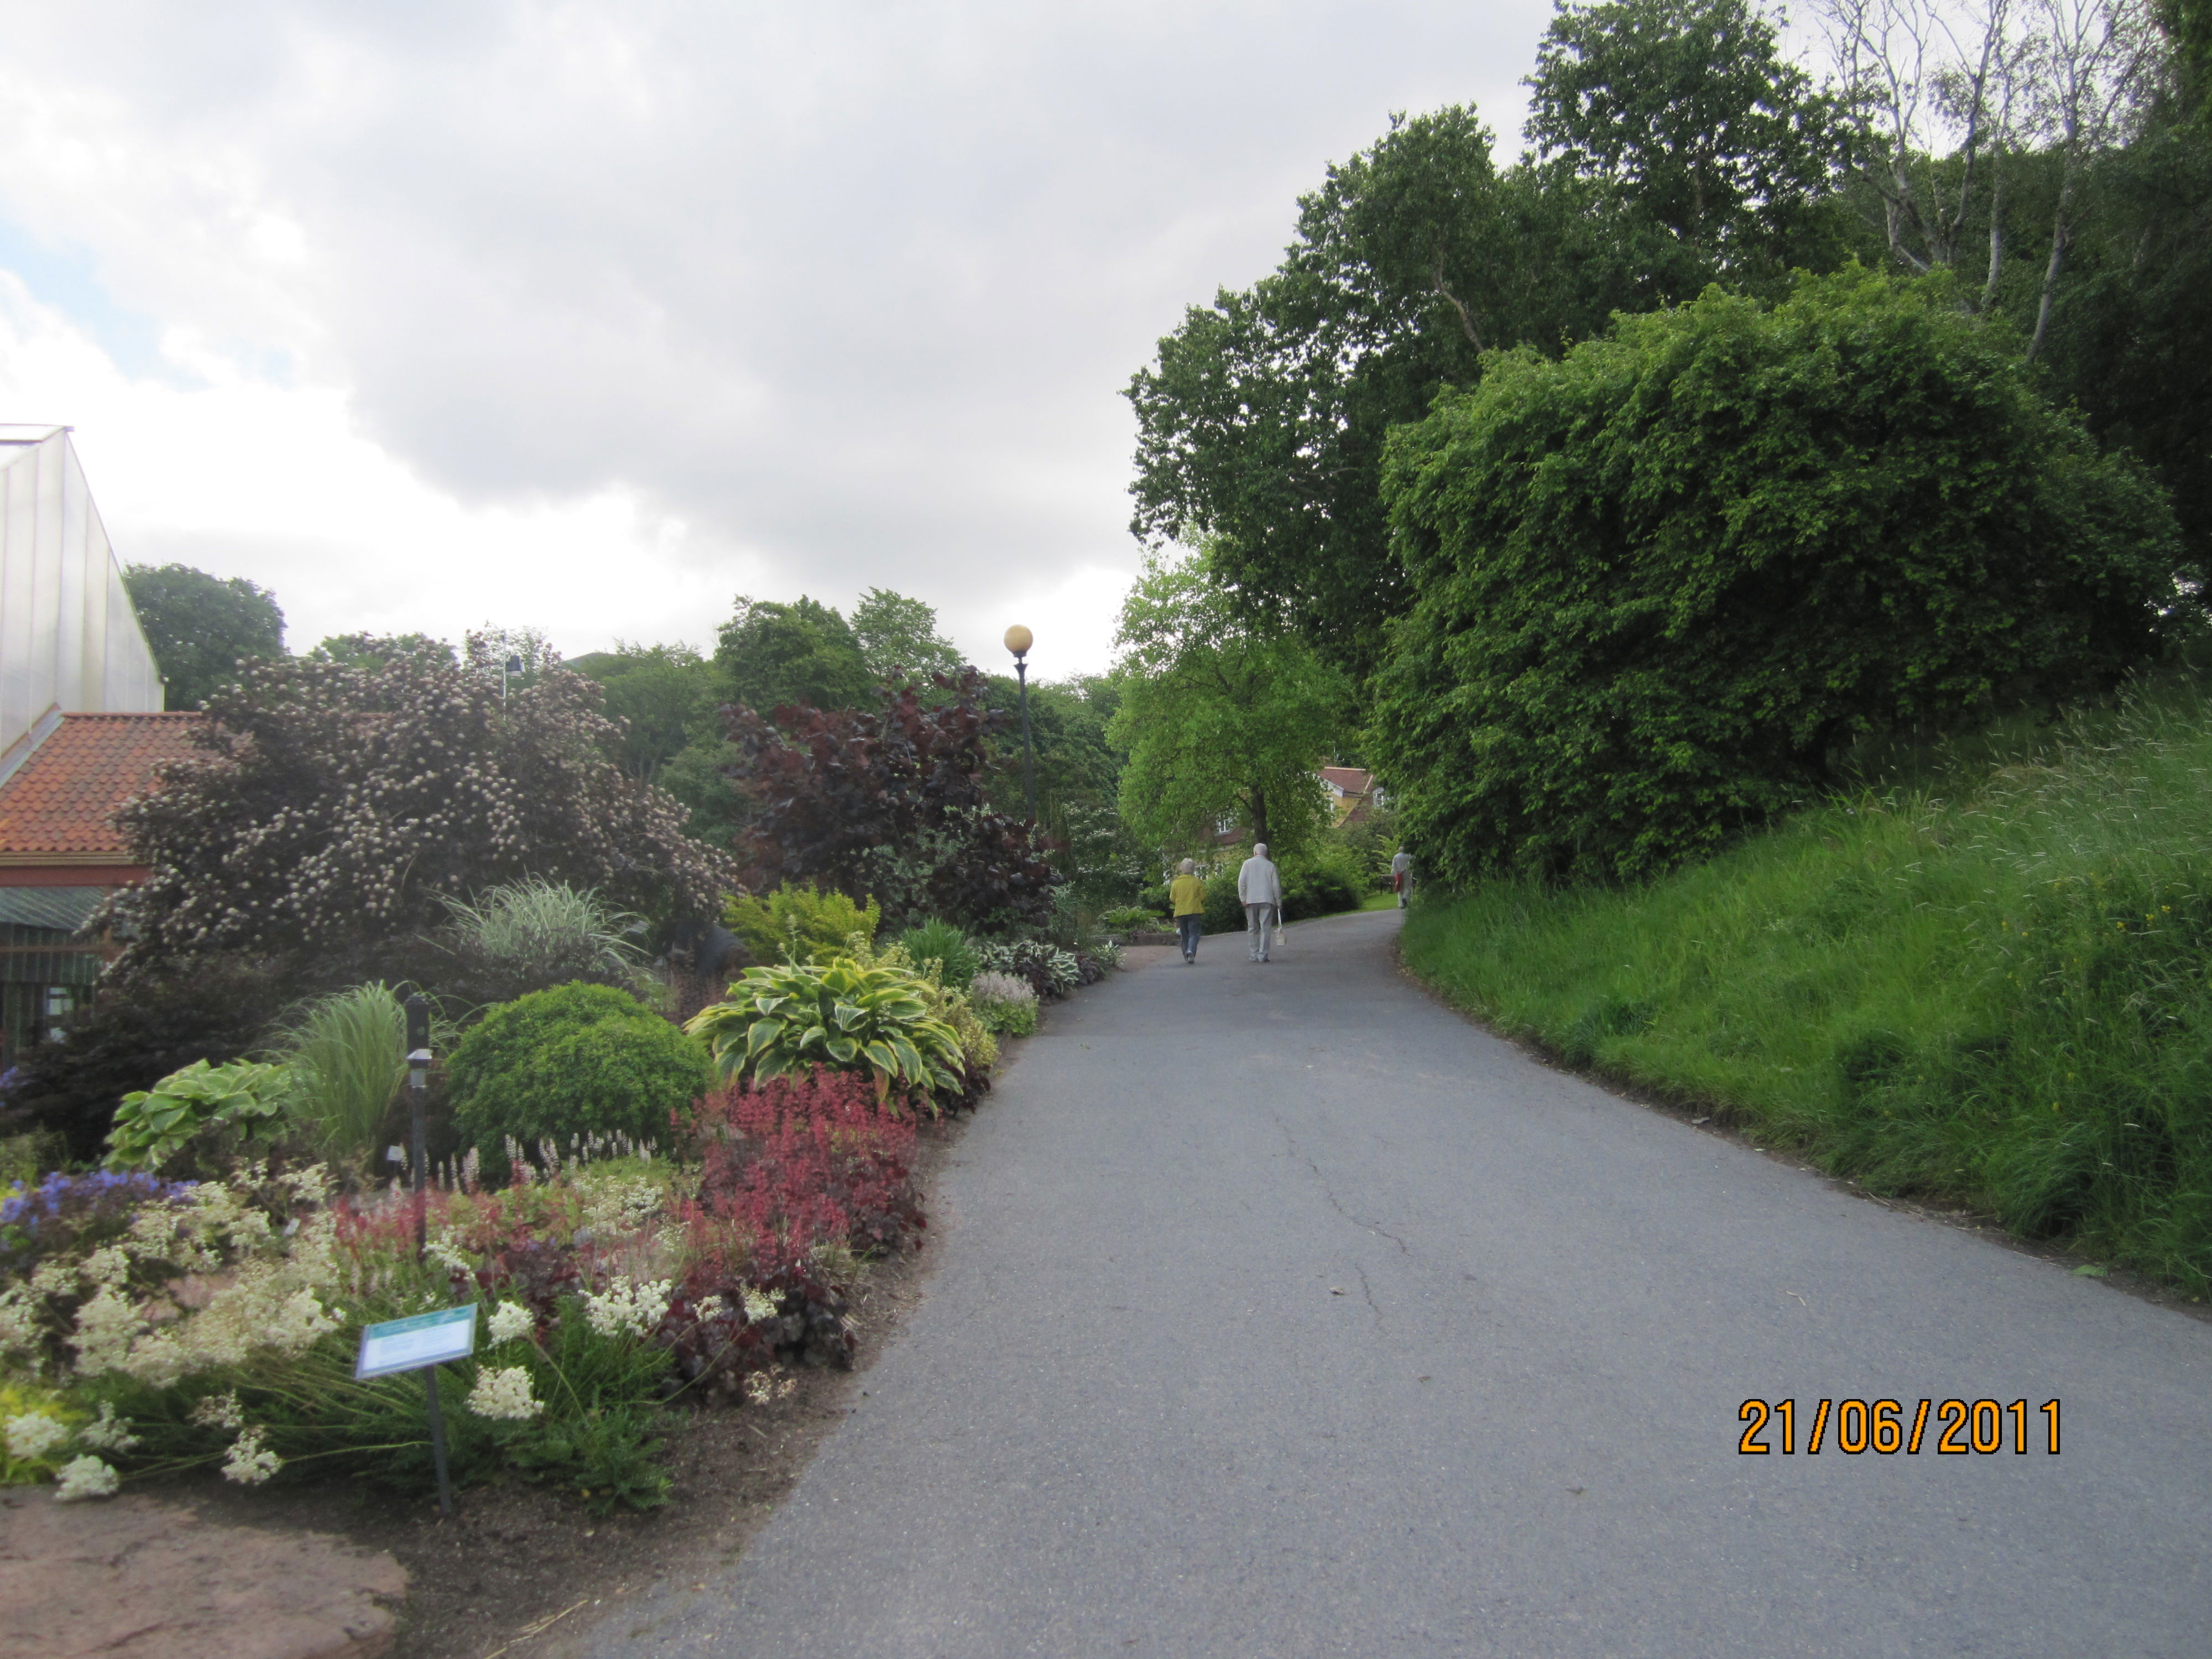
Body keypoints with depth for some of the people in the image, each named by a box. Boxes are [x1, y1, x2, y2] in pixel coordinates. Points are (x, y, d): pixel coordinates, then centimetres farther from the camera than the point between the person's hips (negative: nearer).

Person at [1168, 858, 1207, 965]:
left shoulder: (1176, 883, 2)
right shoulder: (1197, 882, -4)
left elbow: (1172, 899, 4)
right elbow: (1203, 898, -2)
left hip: (1180, 912, 3)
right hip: (1195, 912, -3)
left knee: (1185, 936, 13)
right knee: (1194, 934, -3)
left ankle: (1187, 956, 12)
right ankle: (1191, 950, -28)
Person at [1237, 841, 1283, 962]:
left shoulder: (1248, 863, 5)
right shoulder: (1270, 865, 5)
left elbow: (1241, 881, -3)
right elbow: (1276, 885, 5)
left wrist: (1243, 898, -1)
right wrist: (1279, 902, 12)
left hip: (1251, 901, 1)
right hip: (1267, 901, 0)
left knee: (1253, 929, 9)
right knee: (1265, 928, -1)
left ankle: (1254, 955, 8)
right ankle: (1263, 956, -8)